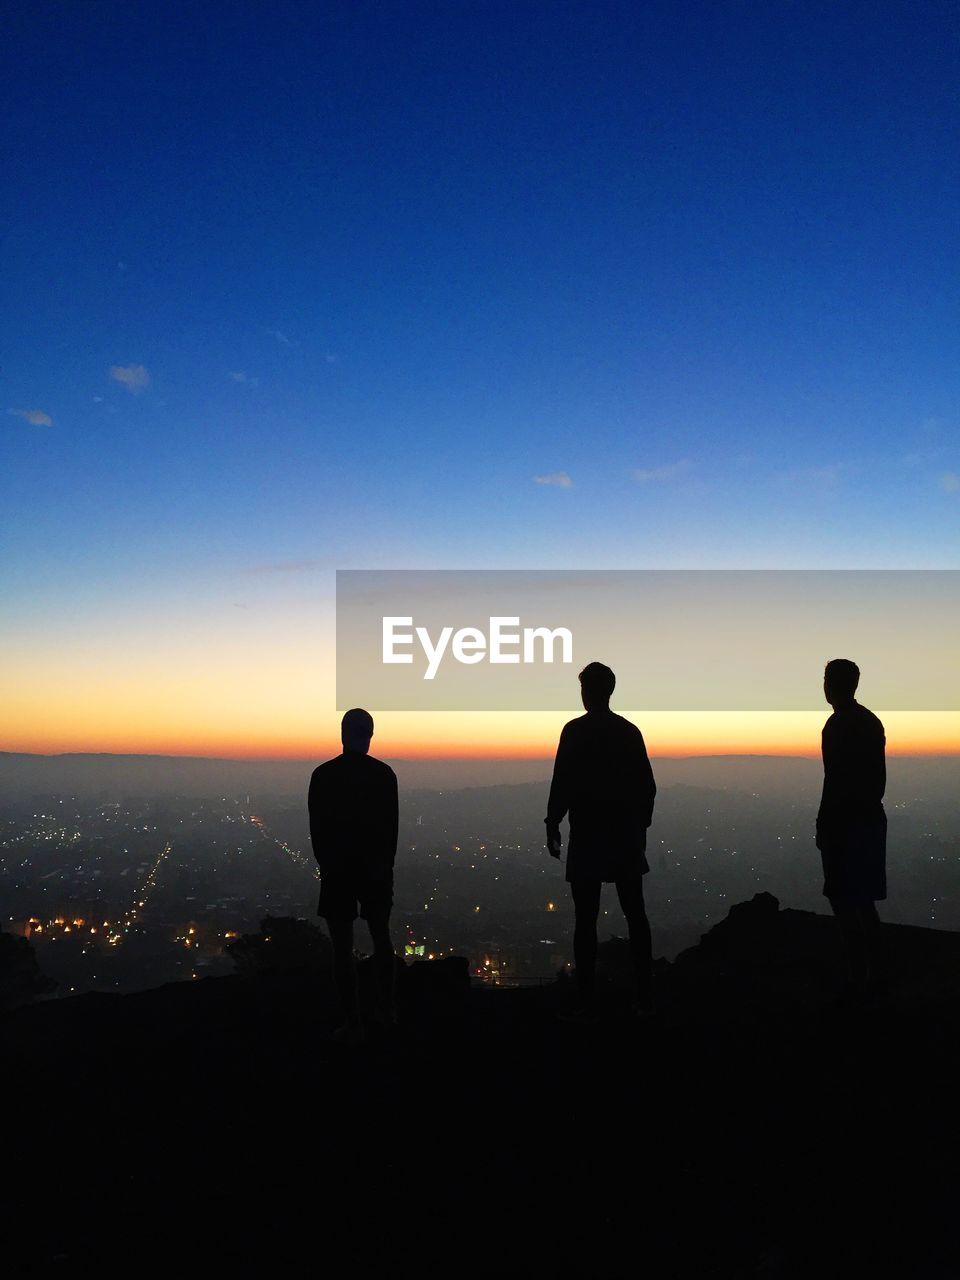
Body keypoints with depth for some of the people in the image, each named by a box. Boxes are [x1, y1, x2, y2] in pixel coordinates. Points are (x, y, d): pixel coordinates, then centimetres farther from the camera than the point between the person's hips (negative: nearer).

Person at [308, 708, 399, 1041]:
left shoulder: (323, 775, -9)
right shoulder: (384, 774, -4)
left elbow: (317, 829, -5)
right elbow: (393, 825, 0)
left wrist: (326, 865, 8)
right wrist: (386, 863, 12)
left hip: (338, 870, -2)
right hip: (376, 868, 3)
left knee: (343, 947, 4)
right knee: (382, 938, 18)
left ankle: (353, 1024, 7)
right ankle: (387, 1009, 27)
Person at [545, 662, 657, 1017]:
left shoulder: (575, 731, -8)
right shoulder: (630, 731, 6)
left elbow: (562, 783, -14)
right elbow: (647, 785, 8)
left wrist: (552, 825, -4)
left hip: (588, 836, -4)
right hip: (627, 835, 5)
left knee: (586, 919, 1)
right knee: (635, 914, 11)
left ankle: (588, 1001, 2)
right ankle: (644, 996, 14)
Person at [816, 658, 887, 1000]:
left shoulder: (838, 726, -15)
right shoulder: (871, 722, 12)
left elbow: (834, 782, -19)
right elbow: (879, 777, 16)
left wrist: (824, 826, -14)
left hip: (844, 824, -9)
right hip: (872, 819, 9)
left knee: (843, 902, -3)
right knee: (864, 902, 15)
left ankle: (859, 978, -2)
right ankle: (874, 974, 20)